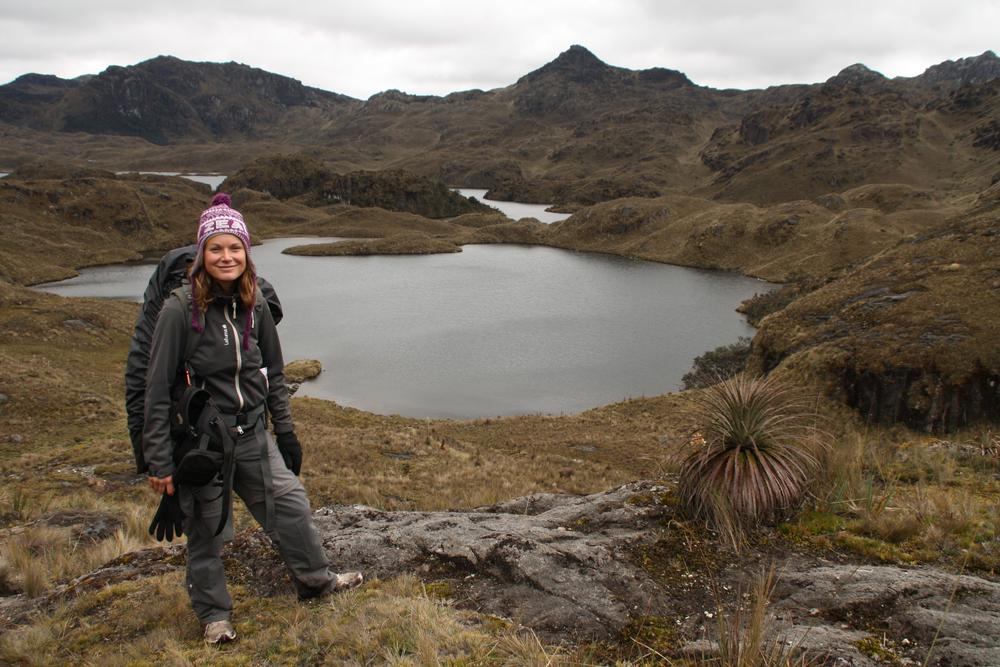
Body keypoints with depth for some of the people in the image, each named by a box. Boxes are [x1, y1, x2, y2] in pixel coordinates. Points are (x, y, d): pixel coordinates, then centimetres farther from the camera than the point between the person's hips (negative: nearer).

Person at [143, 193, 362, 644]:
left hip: (252, 435, 5)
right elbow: (158, 389, -14)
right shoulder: (180, 310, -17)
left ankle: (315, 580, 36)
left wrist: (286, 433, 13)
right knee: (205, 530, 11)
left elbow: (273, 374, 11)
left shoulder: (255, 307, 0)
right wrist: (159, 461, -14)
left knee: (291, 505, 13)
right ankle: (214, 612, 32)